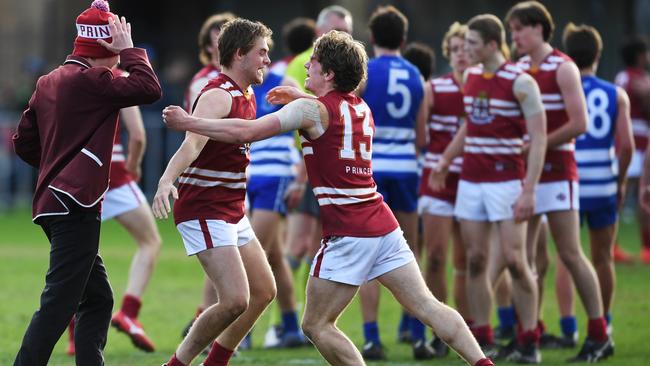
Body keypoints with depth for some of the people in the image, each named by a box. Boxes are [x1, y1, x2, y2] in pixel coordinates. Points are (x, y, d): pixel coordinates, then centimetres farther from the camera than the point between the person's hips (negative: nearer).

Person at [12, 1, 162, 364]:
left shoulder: (48, 82, 15)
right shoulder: (89, 80, -12)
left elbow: (24, 143, 19)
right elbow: (149, 89, -20)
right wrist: (129, 49, -8)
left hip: (53, 202, 10)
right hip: (75, 207, -10)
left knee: (98, 299, 16)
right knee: (58, 305, -12)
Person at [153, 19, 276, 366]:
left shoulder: (245, 96, 12)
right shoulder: (218, 96, -19)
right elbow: (191, 144, -35)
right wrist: (166, 181, -51)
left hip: (232, 213, 10)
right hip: (204, 213, -10)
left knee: (263, 292, 14)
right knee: (236, 300, -19)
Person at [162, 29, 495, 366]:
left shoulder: (313, 109, -7)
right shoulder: (361, 107, 15)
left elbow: (246, 131, -11)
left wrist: (187, 122, -2)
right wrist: (300, 98, 32)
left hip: (347, 234, -7)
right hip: (383, 225, 7)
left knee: (316, 326, 1)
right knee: (426, 306, 4)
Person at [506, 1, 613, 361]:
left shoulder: (563, 69, -7)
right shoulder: (518, 69, 11)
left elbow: (579, 123, -15)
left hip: (556, 172, -6)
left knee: (571, 254, -5)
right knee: (523, 257, 4)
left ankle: (599, 334, 1)